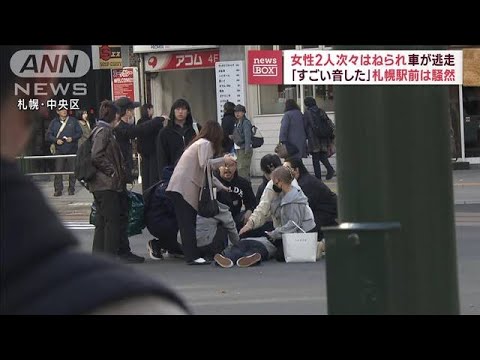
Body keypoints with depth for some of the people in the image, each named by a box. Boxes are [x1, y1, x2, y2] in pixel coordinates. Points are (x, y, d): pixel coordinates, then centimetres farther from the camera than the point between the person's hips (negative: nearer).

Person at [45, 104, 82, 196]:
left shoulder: (73, 121, 7)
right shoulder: (54, 122, 8)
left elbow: (79, 133, 6)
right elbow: (48, 136, 7)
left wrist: (72, 138, -11)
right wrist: (56, 140, -10)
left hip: (72, 150, 0)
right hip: (59, 150, 0)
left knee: (72, 171, 2)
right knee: (58, 171, -5)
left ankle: (71, 189, 12)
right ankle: (58, 190, -1)